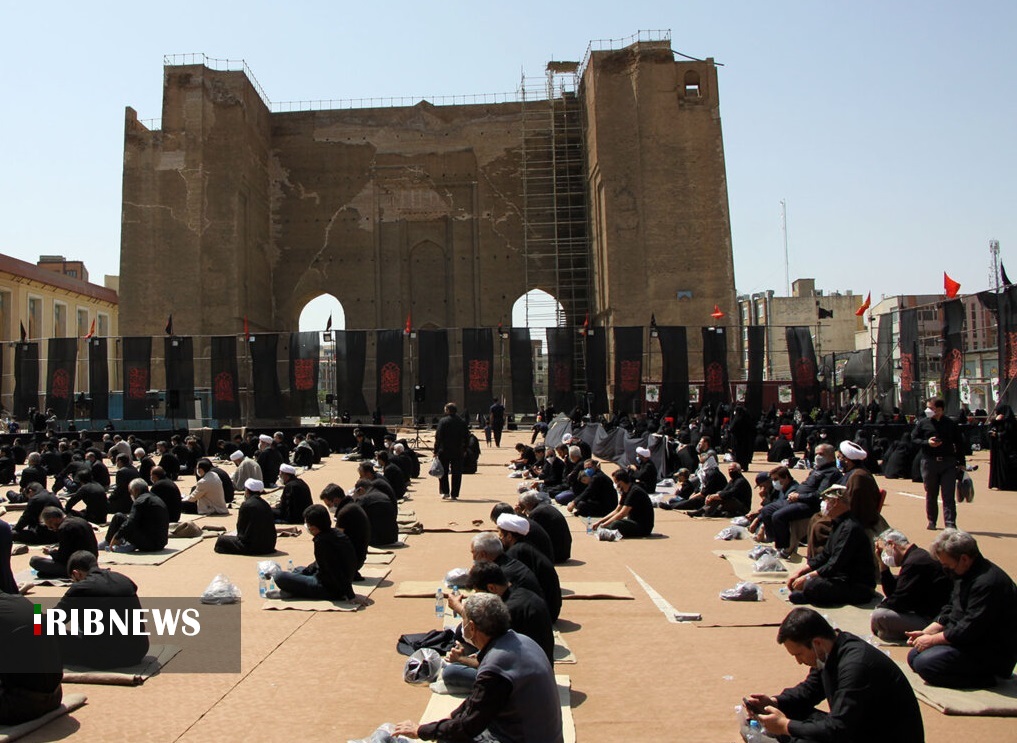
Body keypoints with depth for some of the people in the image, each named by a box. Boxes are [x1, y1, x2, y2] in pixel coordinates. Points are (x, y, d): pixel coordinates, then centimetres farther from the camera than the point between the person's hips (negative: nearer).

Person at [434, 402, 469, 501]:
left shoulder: (443, 421, -9)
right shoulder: (462, 422, 4)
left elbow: (438, 437, -11)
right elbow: (467, 437, 8)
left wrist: (436, 451, -6)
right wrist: (464, 450, 16)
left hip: (444, 451, -3)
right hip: (458, 452, 3)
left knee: (443, 472, 11)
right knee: (456, 473, 6)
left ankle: (445, 492, 6)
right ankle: (454, 495, 6)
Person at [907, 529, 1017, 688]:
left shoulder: (987, 583, -26)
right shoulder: (965, 574, 7)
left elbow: (969, 629, -26)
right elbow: (950, 611, 16)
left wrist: (932, 639, -14)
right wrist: (926, 632, 3)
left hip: (992, 653, -11)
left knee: (924, 663, -22)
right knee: (914, 656, 7)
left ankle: (985, 678, -9)